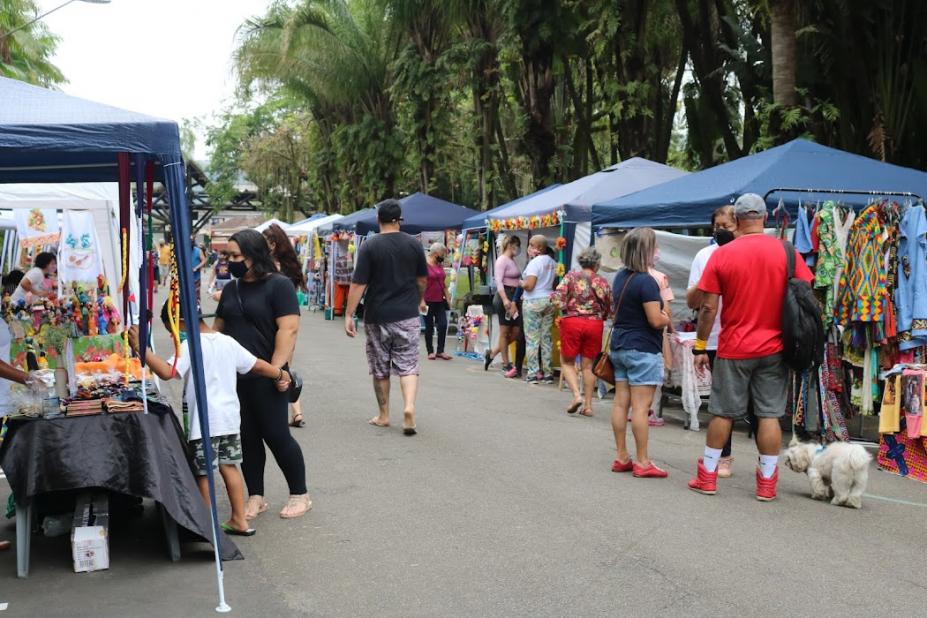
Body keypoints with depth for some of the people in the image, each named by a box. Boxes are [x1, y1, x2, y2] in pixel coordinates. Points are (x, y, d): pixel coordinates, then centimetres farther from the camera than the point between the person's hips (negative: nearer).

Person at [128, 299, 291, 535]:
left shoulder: (190, 346, -13)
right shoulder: (228, 342, 8)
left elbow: (167, 372, -26)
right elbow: (256, 365, 14)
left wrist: (141, 348, -24)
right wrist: (280, 374, 30)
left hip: (204, 421, -7)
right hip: (230, 416, 7)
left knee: (202, 473, 5)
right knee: (229, 466, 16)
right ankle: (240, 520, 21)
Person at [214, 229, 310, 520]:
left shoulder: (279, 285, -8)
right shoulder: (231, 288, 13)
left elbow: (288, 329, -16)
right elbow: (218, 329, 20)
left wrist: (277, 369, -22)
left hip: (266, 379, -6)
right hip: (234, 377, 6)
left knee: (276, 435, -1)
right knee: (246, 437, 10)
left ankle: (300, 495, 14)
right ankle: (256, 497, 21)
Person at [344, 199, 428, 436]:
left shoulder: (369, 246, -8)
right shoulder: (414, 244, 1)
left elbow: (358, 284, -11)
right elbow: (423, 280, 11)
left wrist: (349, 314, -7)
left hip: (377, 317, -1)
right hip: (407, 316, 1)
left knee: (380, 369, 12)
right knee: (408, 365, 5)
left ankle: (383, 415, 21)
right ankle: (409, 406, -16)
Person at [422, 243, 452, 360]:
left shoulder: (440, 265, 11)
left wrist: (448, 298, 15)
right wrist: (422, 301, -17)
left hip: (440, 301, 6)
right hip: (428, 302, -6)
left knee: (443, 325, -2)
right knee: (429, 327, 4)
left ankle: (440, 351, 8)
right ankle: (430, 352, 14)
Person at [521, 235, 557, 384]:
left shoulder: (535, 262, -13)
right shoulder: (552, 262, 10)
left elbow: (529, 285, -19)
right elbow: (555, 284, 14)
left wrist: (522, 283, -1)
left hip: (534, 302, -7)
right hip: (549, 301, 7)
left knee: (532, 338, -1)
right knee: (546, 337, 11)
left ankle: (533, 373, -1)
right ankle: (548, 373, 13)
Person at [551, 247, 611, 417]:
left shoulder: (571, 276, -2)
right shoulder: (602, 282, 2)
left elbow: (557, 298, -12)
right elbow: (610, 308, 5)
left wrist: (565, 308, 5)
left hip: (572, 321, -2)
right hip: (595, 324, 2)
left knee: (567, 361, 13)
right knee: (588, 364, 11)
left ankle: (577, 395, -7)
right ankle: (588, 405, 12)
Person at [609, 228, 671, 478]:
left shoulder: (620, 277, 10)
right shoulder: (646, 281, -17)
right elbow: (655, 320, -19)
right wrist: (667, 319, 2)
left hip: (619, 346, 8)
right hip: (643, 349, -8)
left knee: (621, 403, 9)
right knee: (641, 406, -4)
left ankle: (622, 457, 16)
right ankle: (642, 462, 1)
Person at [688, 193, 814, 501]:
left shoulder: (722, 254, -6)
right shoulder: (787, 253, -1)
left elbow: (708, 307, -6)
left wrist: (700, 347, 3)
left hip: (733, 349, -1)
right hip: (774, 348, 1)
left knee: (723, 413, 8)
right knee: (769, 414, 6)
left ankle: (707, 475, 17)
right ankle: (767, 482, 11)